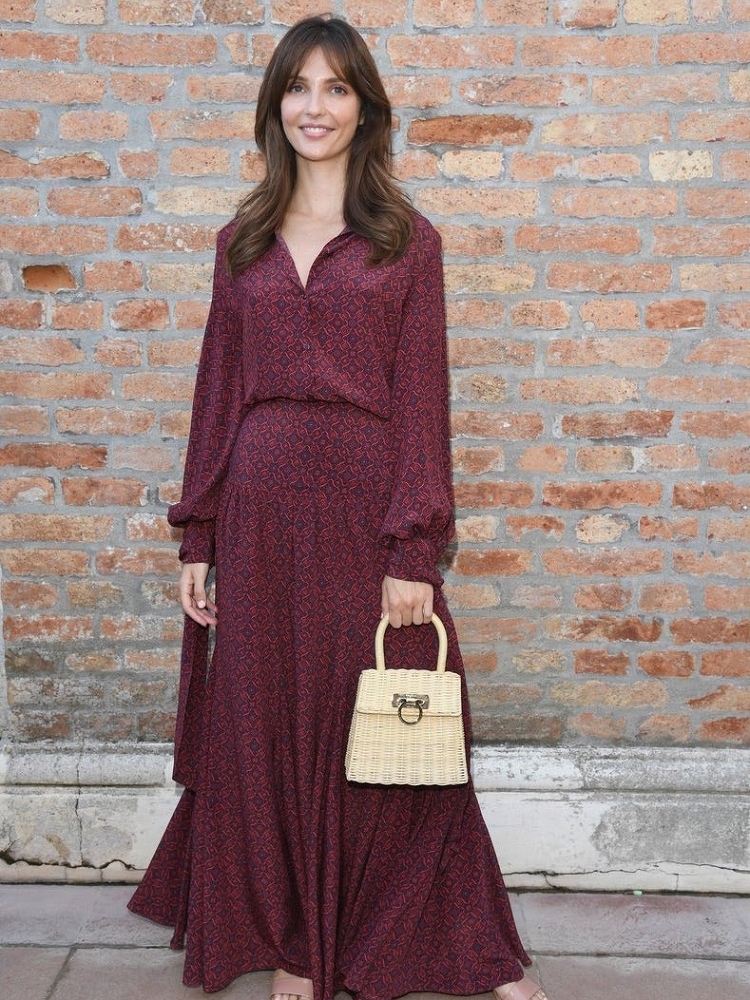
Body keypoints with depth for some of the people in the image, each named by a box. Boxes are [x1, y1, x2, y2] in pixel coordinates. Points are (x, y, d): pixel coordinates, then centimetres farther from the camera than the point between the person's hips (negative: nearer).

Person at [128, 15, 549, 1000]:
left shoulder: (408, 241, 2)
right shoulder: (243, 242, 11)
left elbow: (421, 400, -3)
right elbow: (218, 393, 10)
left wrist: (412, 551, -10)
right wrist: (197, 539, 6)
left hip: (368, 509, -3)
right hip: (262, 511, 3)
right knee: (268, 730, 9)